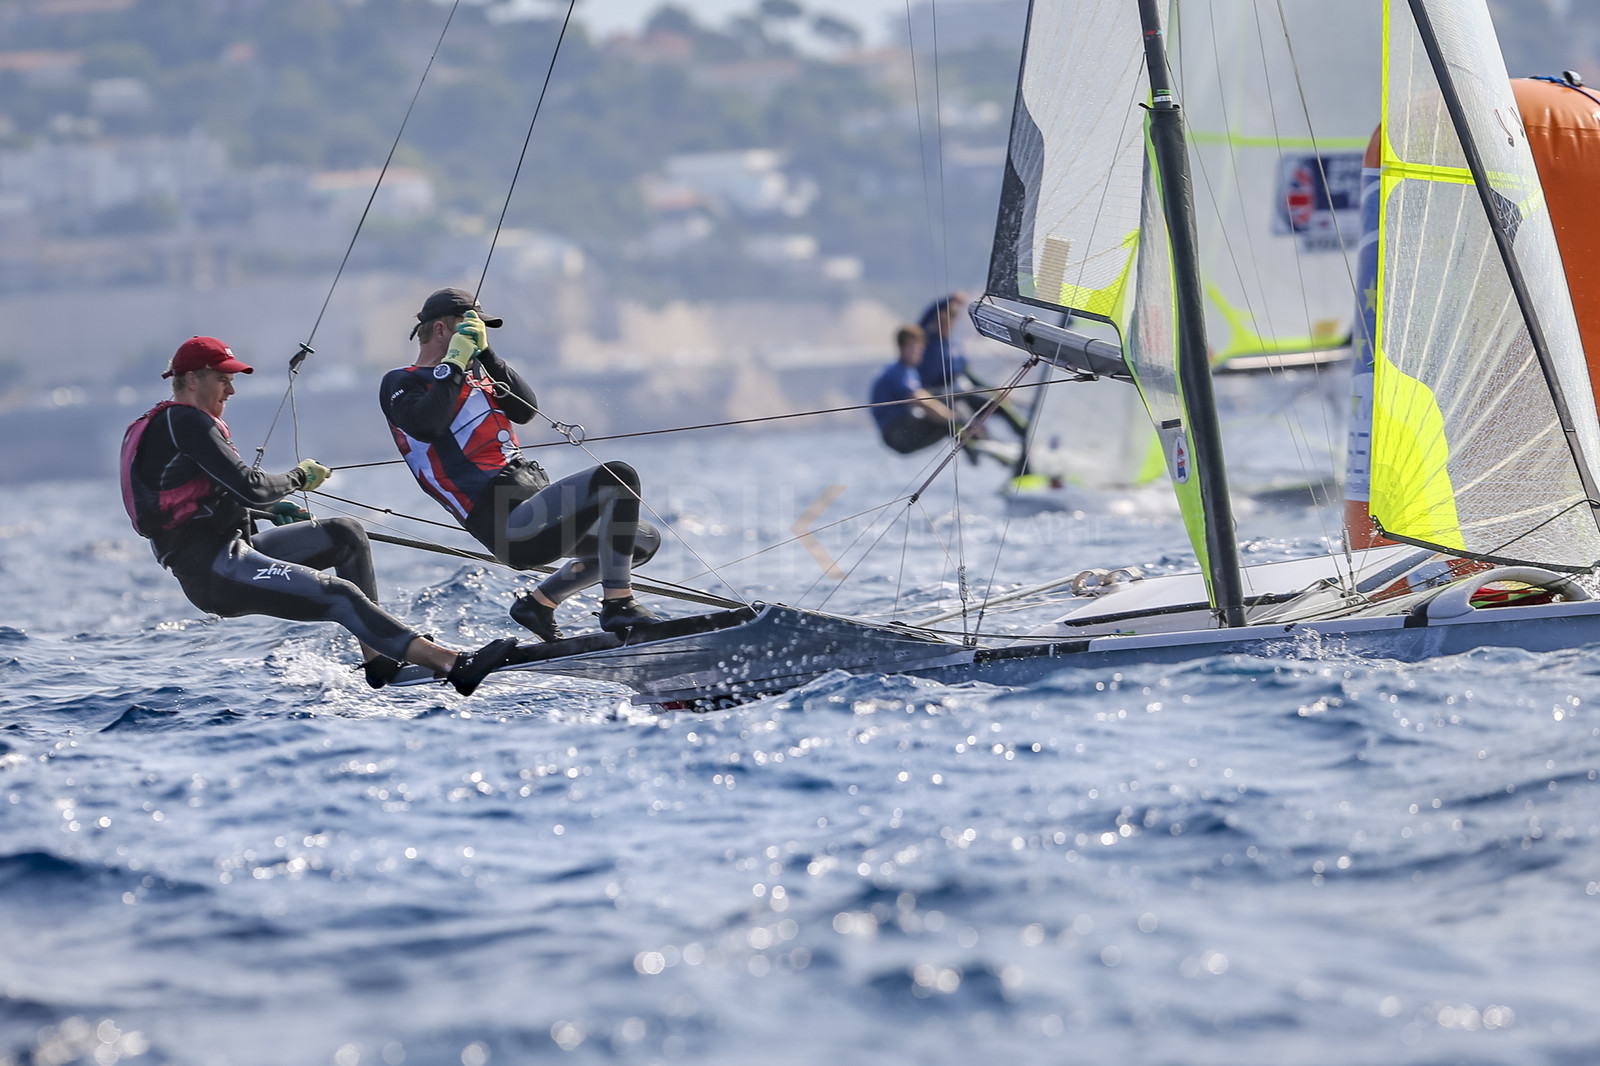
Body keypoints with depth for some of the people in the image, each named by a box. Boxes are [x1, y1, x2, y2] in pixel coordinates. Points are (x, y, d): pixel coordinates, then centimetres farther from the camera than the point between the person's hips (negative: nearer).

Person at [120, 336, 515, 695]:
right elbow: (250, 487, -20)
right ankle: (454, 664, -31)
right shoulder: (184, 422, -13)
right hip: (213, 571, -11)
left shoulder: (167, 423, 20)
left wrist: (273, 509, 22)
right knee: (340, 596, -22)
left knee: (346, 534, 10)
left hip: (231, 549, 11)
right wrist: (299, 478, -2)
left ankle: (377, 659, 4)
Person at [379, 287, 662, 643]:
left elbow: (525, 410, 11)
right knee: (618, 478, -24)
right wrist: (456, 359, -15)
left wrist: (484, 353, 4)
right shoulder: (400, 383, 3)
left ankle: (539, 602, 17)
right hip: (509, 521, -9)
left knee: (645, 540, 15)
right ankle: (618, 606, -21)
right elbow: (425, 426, -20)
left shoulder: (473, 374, 27)